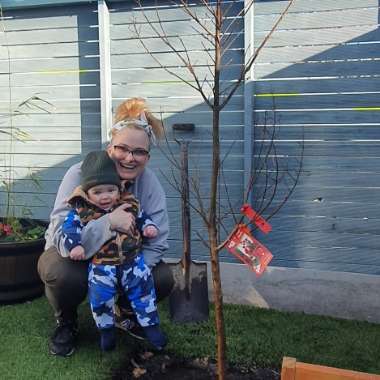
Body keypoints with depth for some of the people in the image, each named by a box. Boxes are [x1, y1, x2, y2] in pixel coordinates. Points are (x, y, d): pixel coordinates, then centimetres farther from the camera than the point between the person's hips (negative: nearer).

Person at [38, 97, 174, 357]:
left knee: (163, 280, -20)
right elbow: (64, 240, -38)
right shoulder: (80, 175, -28)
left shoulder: (150, 183, -19)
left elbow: (157, 243, -17)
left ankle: (123, 311, 13)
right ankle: (66, 321, 0)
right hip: (73, 255, -2)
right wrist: (109, 222, -52)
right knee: (63, 274, -36)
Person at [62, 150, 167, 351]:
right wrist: (74, 245, -21)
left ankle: (150, 324, 17)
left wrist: (149, 226, -1)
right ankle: (106, 328, 13)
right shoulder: (82, 211, -5)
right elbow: (69, 227, -7)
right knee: (99, 293, -13)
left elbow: (142, 217, 17)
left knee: (143, 287, -3)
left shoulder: (130, 204, 2)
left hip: (132, 259, 2)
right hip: (101, 264, -1)